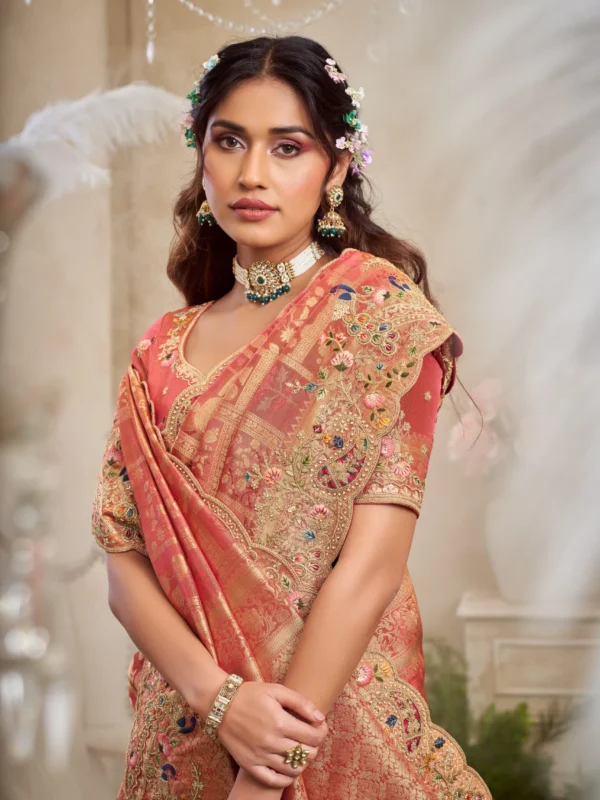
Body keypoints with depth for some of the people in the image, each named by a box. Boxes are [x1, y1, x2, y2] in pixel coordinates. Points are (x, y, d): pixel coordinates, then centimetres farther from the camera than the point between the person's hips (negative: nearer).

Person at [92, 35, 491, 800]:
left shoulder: (380, 307, -9)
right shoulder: (163, 352, 4)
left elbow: (374, 563, -15)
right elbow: (123, 560, 0)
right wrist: (217, 694, -17)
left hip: (341, 718, -4)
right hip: (183, 733, 4)